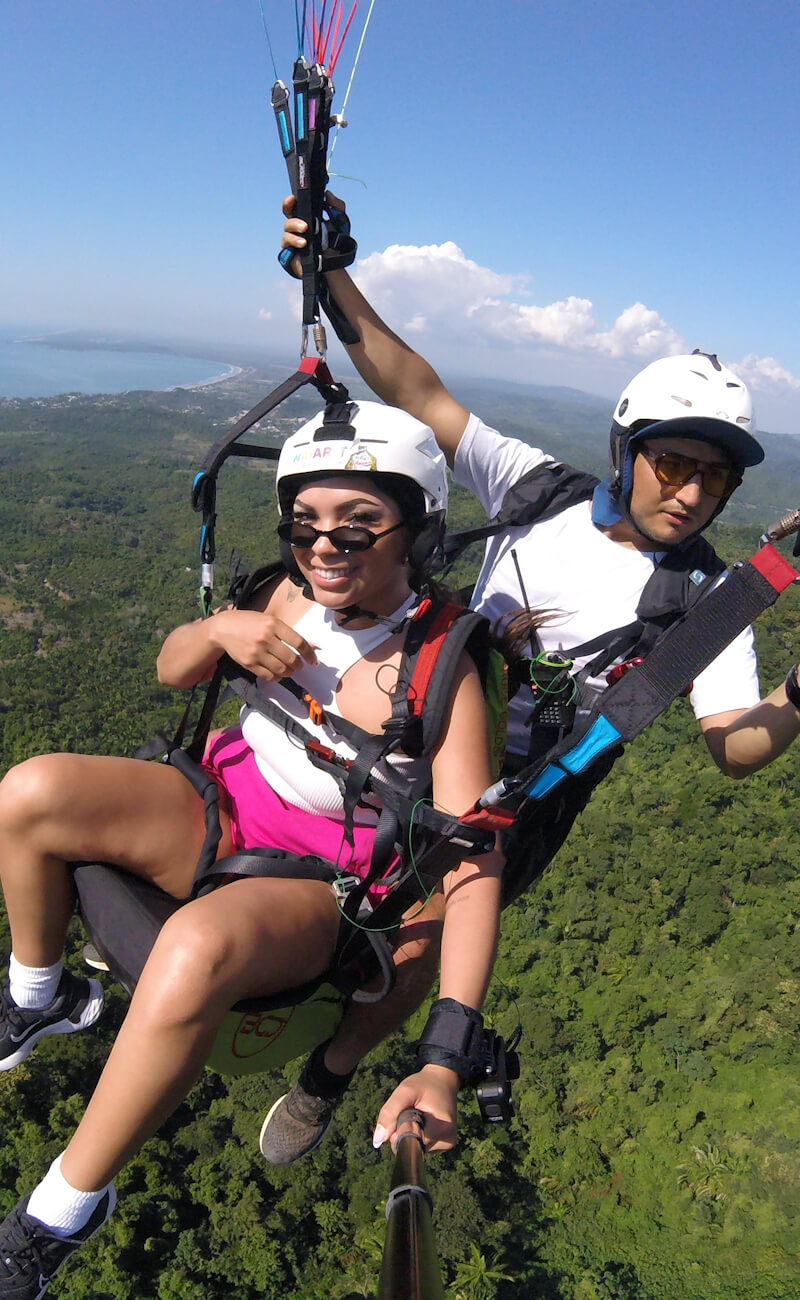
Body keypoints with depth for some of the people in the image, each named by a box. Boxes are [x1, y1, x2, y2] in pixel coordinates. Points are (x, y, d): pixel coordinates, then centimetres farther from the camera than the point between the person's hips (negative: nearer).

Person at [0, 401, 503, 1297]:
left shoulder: (442, 672, -20)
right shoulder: (292, 597, -4)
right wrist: (219, 630, -17)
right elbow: (170, 671, 8)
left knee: (198, 946, -38)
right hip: (224, 811, 6)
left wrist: (442, 1061, -34)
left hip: (318, 886, -5)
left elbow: (472, 861, -25)